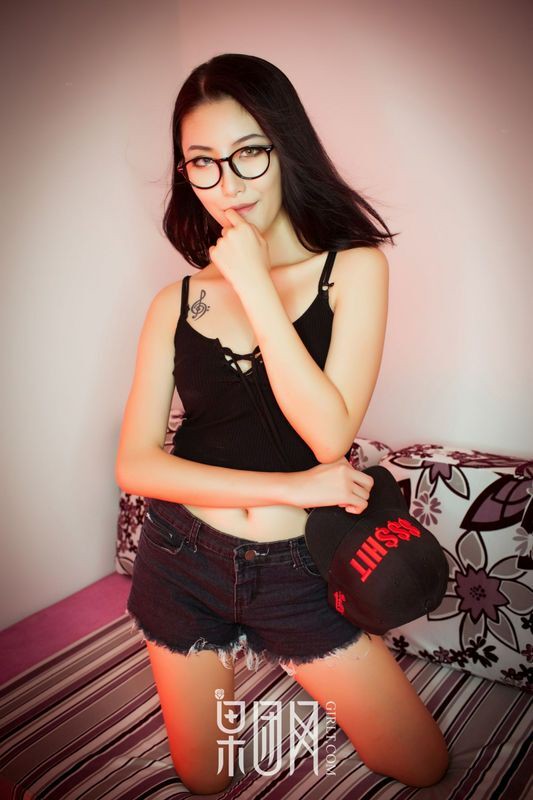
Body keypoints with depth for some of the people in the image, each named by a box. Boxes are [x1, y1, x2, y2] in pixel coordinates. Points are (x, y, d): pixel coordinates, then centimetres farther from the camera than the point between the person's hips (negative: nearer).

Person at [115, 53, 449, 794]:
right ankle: (235, 655, 48)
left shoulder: (352, 268, -10)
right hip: (182, 563, 2)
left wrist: (254, 283, -22)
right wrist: (291, 487, -19)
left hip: (295, 568, -1)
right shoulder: (176, 302, -4)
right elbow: (135, 463, -10)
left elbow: (330, 435, -21)